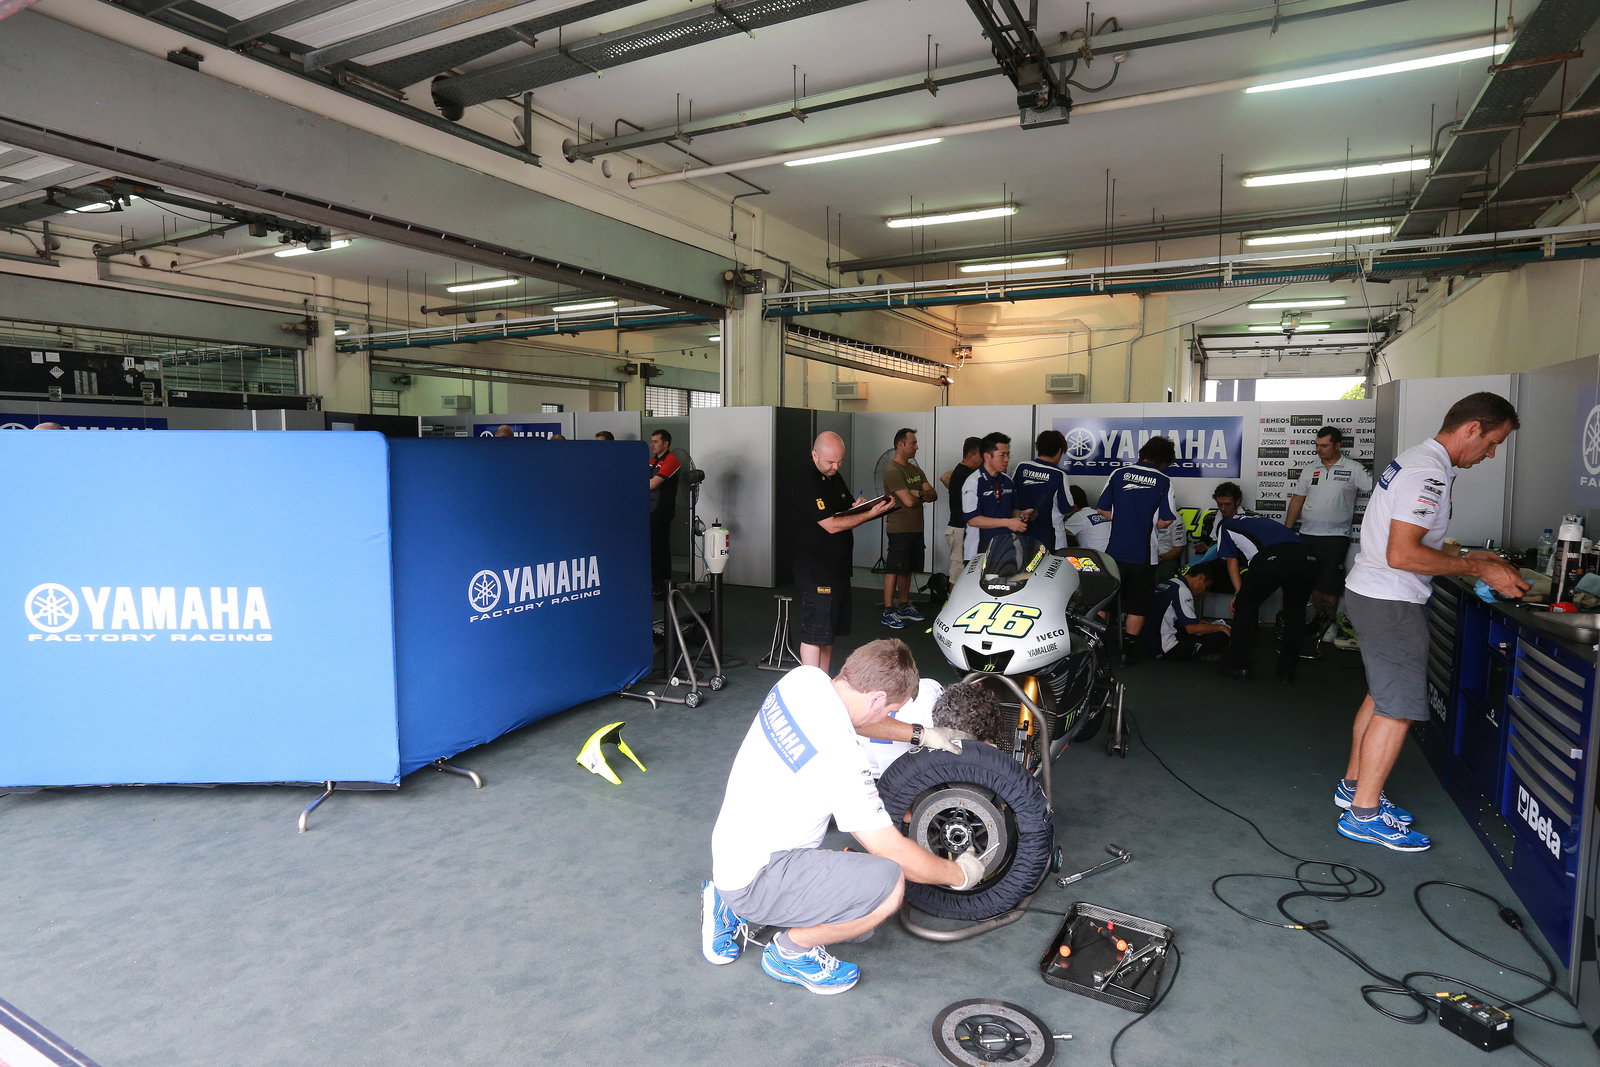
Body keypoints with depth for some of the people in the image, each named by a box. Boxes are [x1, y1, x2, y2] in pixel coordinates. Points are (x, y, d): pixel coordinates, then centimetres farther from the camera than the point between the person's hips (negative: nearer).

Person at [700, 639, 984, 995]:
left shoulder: (803, 677, -7)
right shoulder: (840, 758, -30)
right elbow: (894, 851, -21)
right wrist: (959, 874, -3)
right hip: (755, 882, -9)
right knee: (888, 882, -24)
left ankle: (732, 909, 21)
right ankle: (791, 951, 0)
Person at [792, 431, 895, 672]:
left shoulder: (834, 476, 13)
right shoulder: (807, 481, -16)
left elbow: (845, 514, 23)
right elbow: (831, 525, -21)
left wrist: (856, 507, -1)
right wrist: (870, 513, -18)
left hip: (838, 566, 10)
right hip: (815, 571, -10)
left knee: (830, 630, 15)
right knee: (814, 632, -7)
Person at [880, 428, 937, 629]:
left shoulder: (915, 470, 14)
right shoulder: (892, 471, -15)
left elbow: (933, 494, 7)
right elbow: (908, 501, -23)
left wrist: (919, 494, -15)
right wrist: (924, 496, -2)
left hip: (916, 529, 8)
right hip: (900, 528, -8)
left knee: (907, 569, 15)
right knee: (894, 570, -4)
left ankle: (904, 607, 26)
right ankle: (888, 612, 1)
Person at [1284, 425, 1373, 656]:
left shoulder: (1353, 469, -1)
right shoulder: (1310, 470, 10)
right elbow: (1297, 501, 12)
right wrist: (1286, 531, 7)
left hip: (1335, 536, -4)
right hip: (1307, 535, 4)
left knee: (1331, 583, -1)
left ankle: (1327, 625, 8)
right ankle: (1319, 618, 23)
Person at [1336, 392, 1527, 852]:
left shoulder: (1415, 461, 14)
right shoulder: (1429, 473, -19)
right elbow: (1402, 555, -24)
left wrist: (1466, 558, 15)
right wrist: (1477, 569, -17)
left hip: (1372, 593, 11)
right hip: (1391, 602, -11)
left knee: (1382, 696, 18)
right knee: (1398, 707, -5)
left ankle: (1354, 785, 28)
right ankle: (1364, 813, 2)